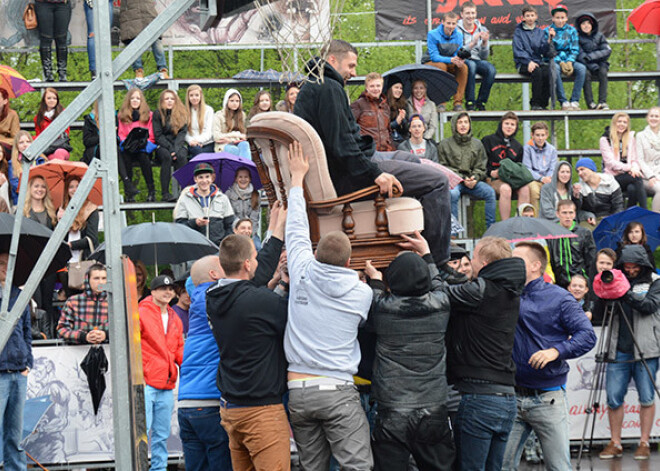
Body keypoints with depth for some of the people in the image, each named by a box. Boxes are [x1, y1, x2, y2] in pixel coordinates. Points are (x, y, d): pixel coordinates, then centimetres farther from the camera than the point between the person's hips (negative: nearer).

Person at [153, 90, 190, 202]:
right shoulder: (157, 114, 5)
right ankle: (165, 193, -37)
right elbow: (158, 135, -3)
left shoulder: (182, 113, 9)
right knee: (167, 156, -35)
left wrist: (176, 148, -17)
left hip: (178, 144, 1)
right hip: (162, 146, -1)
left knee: (181, 155, -33)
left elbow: (182, 133, 0)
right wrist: (170, 148, -17)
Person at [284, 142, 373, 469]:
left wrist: (297, 177, 29)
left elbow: (297, 229, 17)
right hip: (339, 392, -2)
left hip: (298, 391, 3)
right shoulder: (362, 293, 2)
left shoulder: (303, 274, 4)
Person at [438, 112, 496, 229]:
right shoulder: (445, 144, 7)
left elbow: (481, 168, 14)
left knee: (490, 191, -25)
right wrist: (463, 179, -10)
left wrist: (475, 178, -9)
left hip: (472, 181, 3)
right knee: (453, 193, -37)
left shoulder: (477, 144, 16)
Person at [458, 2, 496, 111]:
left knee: (491, 69, -28)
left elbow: (484, 56, 8)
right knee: (471, 65, -38)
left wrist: (485, 42, -11)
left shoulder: (482, 30, 10)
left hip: (477, 61, 4)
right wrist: (472, 43, -26)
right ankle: (469, 102, -32)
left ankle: (481, 102, -16)